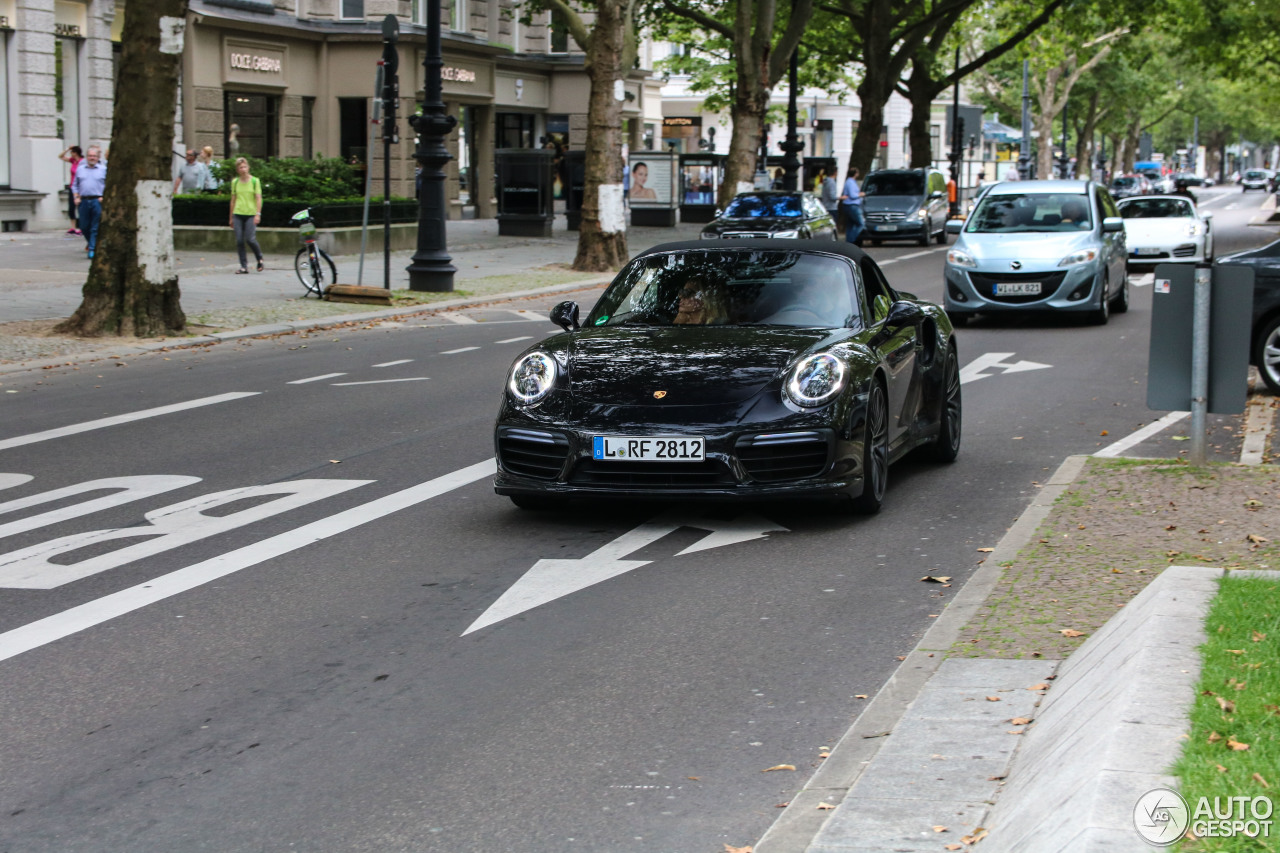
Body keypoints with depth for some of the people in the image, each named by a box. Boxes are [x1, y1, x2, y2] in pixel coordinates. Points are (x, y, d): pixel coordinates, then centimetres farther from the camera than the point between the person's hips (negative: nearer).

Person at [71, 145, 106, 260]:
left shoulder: (103, 169, 7)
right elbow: (75, 185, 18)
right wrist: (76, 197, 5)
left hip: (97, 201, -3)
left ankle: (92, 249, -4)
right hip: (83, 201, 3)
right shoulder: (80, 169, 14)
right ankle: (90, 242, 29)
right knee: (84, 226, 5)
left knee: (95, 228, -6)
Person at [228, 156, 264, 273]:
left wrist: (258, 214, -13)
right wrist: (231, 218, 16)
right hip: (238, 214, 3)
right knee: (239, 241, -3)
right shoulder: (235, 182, 9)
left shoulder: (255, 181, 1)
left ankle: (260, 258, 14)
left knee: (250, 239, -12)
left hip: (251, 214, -3)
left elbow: (258, 198, -2)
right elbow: (233, 200, 15)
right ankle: (244, 267, 3)